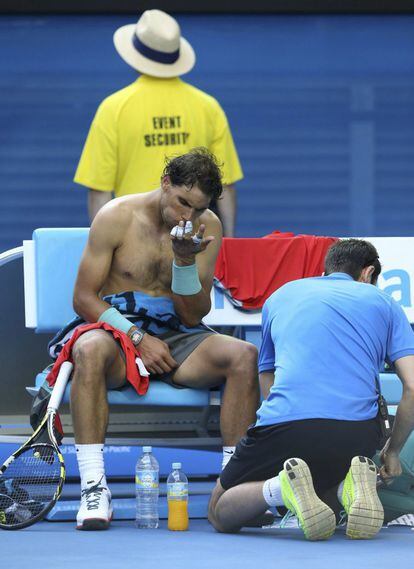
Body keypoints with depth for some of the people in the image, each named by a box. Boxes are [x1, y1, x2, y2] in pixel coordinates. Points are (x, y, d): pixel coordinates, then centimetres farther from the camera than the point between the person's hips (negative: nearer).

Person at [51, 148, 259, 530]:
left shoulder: (208, 228, 3)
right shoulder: (117, 217, -5)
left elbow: (193, 317, 1)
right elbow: (84, 298, -7)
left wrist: (185, 259, -16)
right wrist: (137, 337, -18)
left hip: (175, 338, 3)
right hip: (116, 330, -3)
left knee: (245, 355, -26)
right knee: (90, 349, -40)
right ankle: (93, 487, -41)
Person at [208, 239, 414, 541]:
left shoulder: (281, 296, 27)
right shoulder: (383, 303, 20)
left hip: (285, 424, -1)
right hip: (358, 435, 1)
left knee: (221, 515, 16)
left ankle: (281, 486, -17)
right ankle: (349, 484, -4)